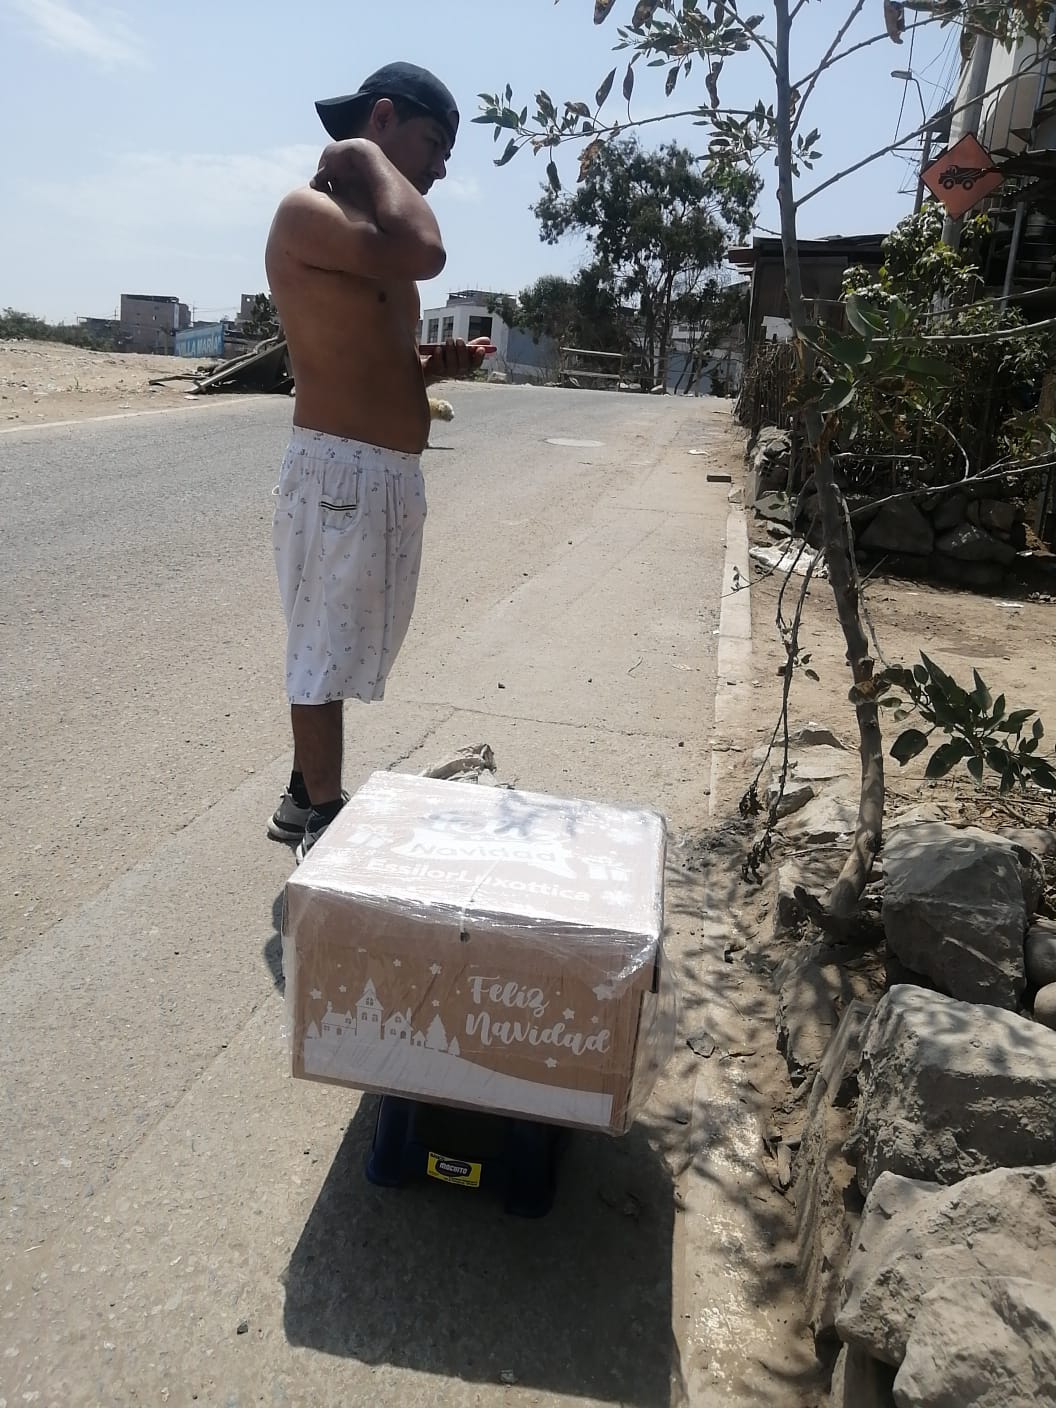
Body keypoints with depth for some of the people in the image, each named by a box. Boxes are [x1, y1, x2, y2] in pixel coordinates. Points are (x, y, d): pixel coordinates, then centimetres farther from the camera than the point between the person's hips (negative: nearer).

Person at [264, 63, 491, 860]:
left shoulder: (372, 238, 20)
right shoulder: (309, 213, -9)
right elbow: (425, 253, -27)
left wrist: (437, 367, 6)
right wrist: (365, 157, -11)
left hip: (390, 473, 10)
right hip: (342, 471, -10)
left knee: (338, 652, 17)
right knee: (324, 656, 2)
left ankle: (309, 801, 31)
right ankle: (321, 820, 16)